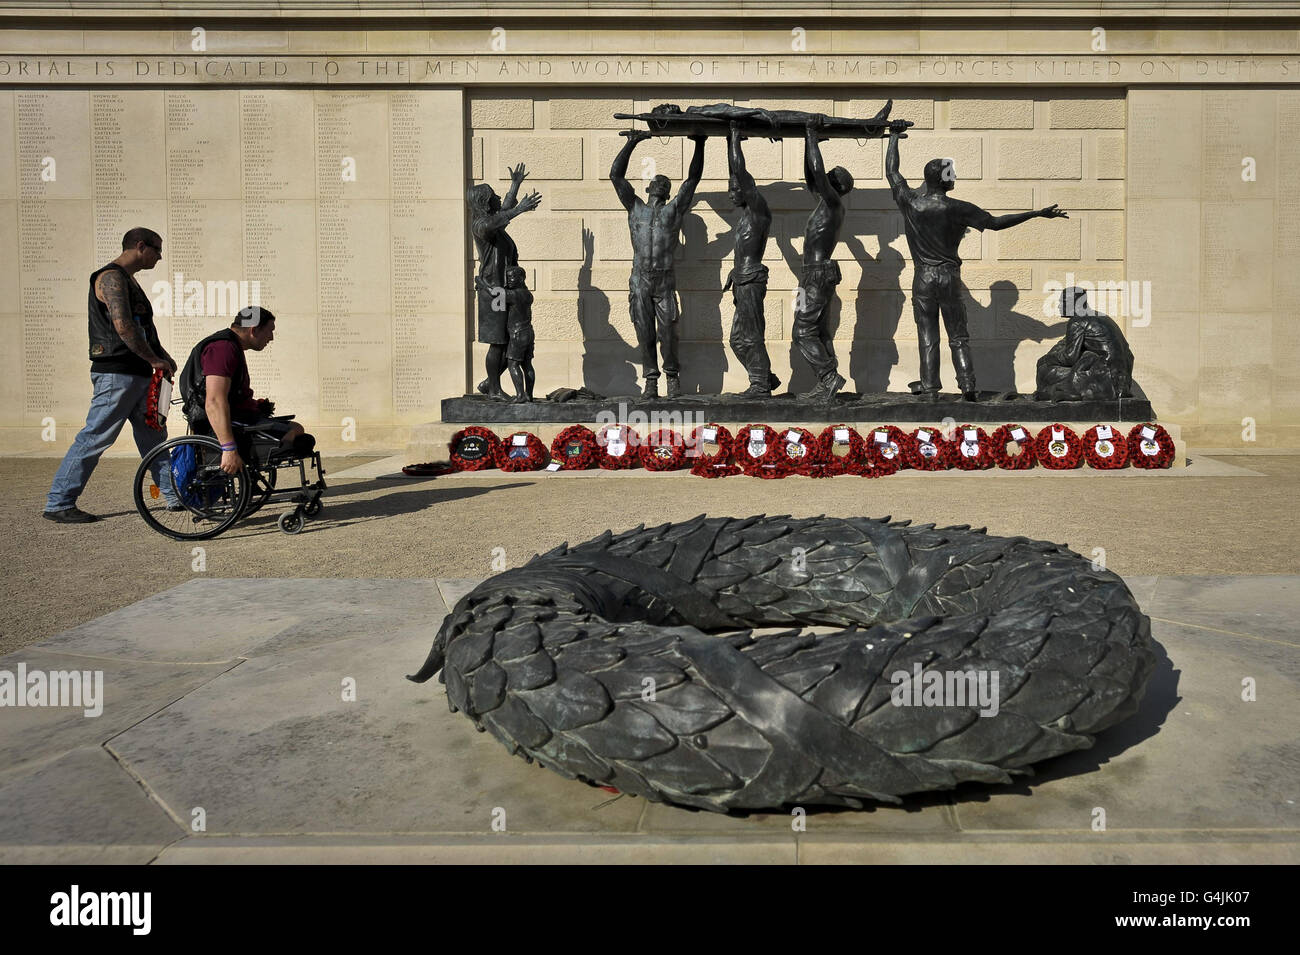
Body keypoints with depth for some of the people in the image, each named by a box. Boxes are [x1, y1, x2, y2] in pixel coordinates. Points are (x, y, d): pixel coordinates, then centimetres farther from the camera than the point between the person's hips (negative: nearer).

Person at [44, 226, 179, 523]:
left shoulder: (128, 280, 20)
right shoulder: (112, 277, -11)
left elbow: (143, 327, 25)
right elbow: (123, 326, -22)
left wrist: (163, 355, 10)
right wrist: (154, 359, -15)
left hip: (137, 374, 10)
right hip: (116, 373, -10)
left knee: (153, 437, 12)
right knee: (95, 438, -7)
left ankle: (176, 496, 19)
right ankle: (58, 504, -1)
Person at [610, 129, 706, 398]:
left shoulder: (674, 210, 14)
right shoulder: (635, 209, 15)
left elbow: (693, 178, 12)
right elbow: (616, 175, 12)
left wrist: (699, 145, 9)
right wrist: (632, 142, 8)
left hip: (665, 280, -1)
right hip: (639, 280, 1)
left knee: (668, 333, -2)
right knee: (645, 334, 1)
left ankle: (673, 376, 13)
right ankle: (650, 379, 8)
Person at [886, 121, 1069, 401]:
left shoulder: (909, 202, -4)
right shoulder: (957, 208, -9)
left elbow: (891, 171, 11)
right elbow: (995, 222, -7)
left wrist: (894, 138, 24)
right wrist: (1037, 214, -2)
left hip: (923, 278, 1)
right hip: (950, 276, -1)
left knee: (927, 336, 7)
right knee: (958, 336, 7)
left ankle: (930, 387, 5)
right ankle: (968, 385, 2)